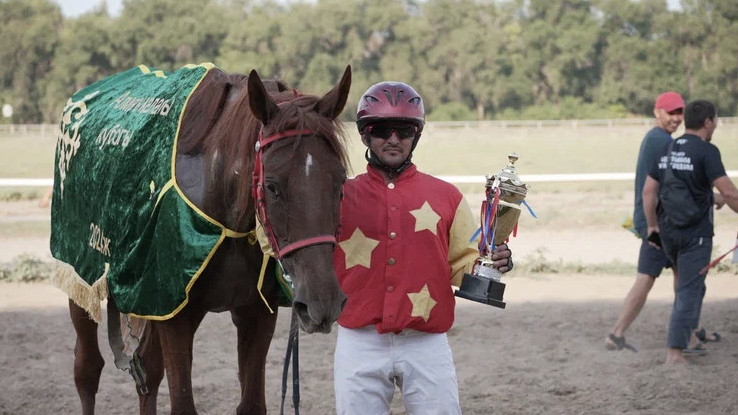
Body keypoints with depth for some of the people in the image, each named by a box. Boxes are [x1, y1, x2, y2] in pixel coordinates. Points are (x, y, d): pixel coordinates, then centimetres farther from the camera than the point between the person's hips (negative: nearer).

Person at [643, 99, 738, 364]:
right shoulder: (706, 151, -13)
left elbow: (648, 191, 8)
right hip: (695, 233, -7)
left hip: (667, 232, 7)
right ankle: (675, 353, -8)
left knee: (691, 285, 25)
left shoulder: (667, 150, 8)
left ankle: (689, 339, 26)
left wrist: (652, 225, 13)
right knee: (689, 291, -4)